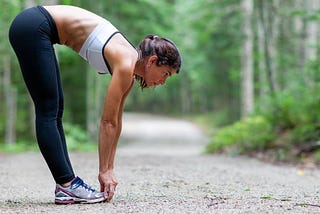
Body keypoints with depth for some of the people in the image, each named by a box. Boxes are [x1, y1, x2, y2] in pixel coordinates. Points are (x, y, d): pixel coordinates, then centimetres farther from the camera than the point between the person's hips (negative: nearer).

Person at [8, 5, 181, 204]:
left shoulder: (130, 62, 9)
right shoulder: (126, 64, -16)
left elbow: (115, 122, 12)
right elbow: (107, 122, -14)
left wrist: (109, 168, 14)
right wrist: (104, 171, -7)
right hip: (33, 28, -9)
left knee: (55, 110, 7)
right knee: (48, 111, -7)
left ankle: (66, 181, 10)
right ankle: (67, 185, -4)